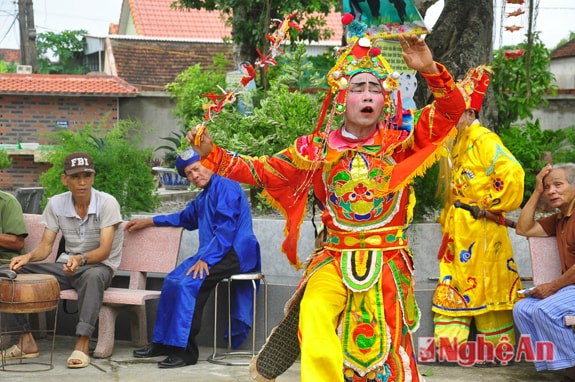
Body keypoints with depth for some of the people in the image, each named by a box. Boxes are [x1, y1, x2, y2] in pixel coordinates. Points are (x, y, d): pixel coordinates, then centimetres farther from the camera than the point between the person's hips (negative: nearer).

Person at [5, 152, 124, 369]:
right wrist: (28, 257, -25)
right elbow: (45, 246, -1)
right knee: (15, 272, -14)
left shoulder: (107, 203, -15)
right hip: (66, 266, 5)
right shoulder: (56, 204, -1)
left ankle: (82, 345, -42)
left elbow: (104, 251, -22)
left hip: (99, 266, -5)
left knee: (93, 276, -42)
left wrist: (81, 259, -43)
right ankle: (26, 340, -9)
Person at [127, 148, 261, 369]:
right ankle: (163, 342, 9)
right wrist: (148, 222, 40)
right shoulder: (202, 197, 21)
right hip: (213, 253, 10)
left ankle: (185, 350, -24)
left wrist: (206, 259, -24)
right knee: (173, 281, 3)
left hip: (234, 253, -10)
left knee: (189, 283, -25)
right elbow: (185, 218, 40)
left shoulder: (226, 188, -10)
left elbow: (226, 228, -19)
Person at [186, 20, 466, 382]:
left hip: (388, 261, 0)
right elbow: (260, 170, 5)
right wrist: (212, 154, -7)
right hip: (334, 259, 0)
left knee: (383, 352, 2)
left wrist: (430, 70, -27)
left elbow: (452, 110, -11)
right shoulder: (317, 149, 1)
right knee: (314, 318, -27)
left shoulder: (400, 142, -2)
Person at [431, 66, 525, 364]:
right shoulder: (456, 143, 15)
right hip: (457, 228, 9)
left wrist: (491, 205, -16)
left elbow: (513, 173, -24)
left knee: (487, 287, -3)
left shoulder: (484, 140, -13)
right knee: (452, 285, 8)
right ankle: (448, 343, 12)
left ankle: (498, 349, 4)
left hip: (481, 228, -9)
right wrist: (448, 216, 15)